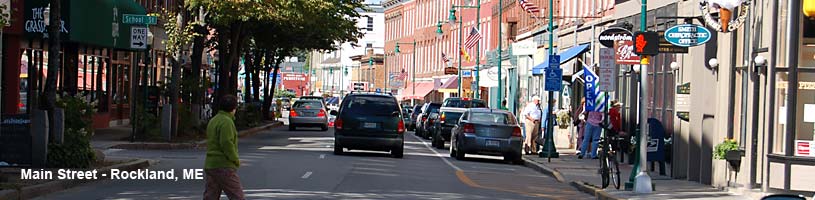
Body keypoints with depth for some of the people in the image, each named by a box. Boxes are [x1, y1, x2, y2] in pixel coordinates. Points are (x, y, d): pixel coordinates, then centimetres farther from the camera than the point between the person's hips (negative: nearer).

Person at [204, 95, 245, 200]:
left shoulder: (213, 121, 16)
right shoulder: (227, 121, -13)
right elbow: (226, 143, -23)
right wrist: (236, 159, -10)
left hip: (210, 165, 9)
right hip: (224, 166, -9)